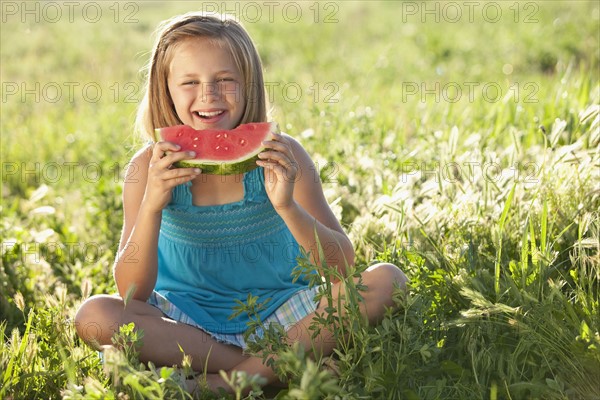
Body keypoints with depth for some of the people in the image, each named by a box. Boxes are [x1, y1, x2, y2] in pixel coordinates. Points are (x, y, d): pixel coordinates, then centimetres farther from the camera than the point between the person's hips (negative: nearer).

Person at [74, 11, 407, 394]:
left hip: (283, 317, 0)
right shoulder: (152, 167, -10)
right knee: (94, 315, -27)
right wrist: (152, 205, -30)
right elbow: (132, 294, -14)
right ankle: (280, 365, -20)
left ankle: (232, 381, -23)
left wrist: (286, 206, -29)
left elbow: (343, 264, -12)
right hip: (191, 323, 0)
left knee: (387, 280, -22)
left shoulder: (281, 156, -10)